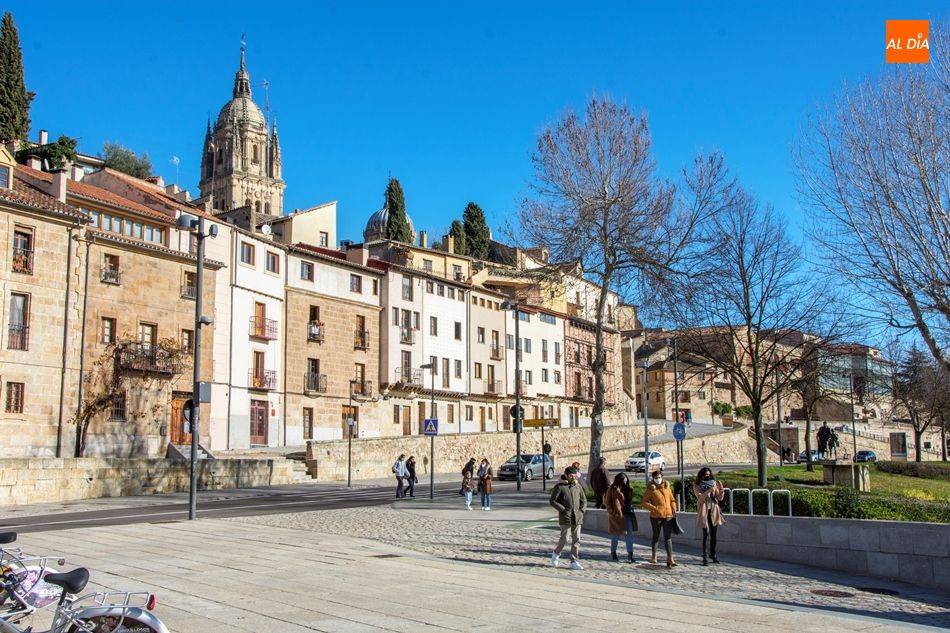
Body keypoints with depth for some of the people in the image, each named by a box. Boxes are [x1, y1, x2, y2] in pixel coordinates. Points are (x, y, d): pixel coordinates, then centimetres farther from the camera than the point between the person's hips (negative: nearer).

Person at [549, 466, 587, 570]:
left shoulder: (577, 486, 12)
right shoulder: (559, 486, -4)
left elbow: (584, 500, 20)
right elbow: (553, 501, -6)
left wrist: (582, 510, 4)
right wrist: (563, 510, -13)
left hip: (577, 517, 5)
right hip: (565, 518, -5)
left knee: (576, 540, 3)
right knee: (564, 538, -7)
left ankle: (574, 561, 9)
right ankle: (556, 554, 20)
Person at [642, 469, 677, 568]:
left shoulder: (667, 487, 10)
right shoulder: (651, 489, -2)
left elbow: (672, 500, 18)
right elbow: (645, 502, -3)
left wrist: (674, 509, 6)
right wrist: (654, 508, -15)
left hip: (668, 516, 2)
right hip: (656, 516, -2)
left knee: (668, 537, -3)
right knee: (656, 536, 11)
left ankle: (670, 559, -6)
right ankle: (654, 556, 28)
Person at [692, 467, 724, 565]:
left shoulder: (713, 484, 11)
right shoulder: (697, 486, 1)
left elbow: (720, 498, 6)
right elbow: (700, 497, -16)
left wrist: (721, 489, -11)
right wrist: (709, 490, -27)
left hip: (713, 511, 4)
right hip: (704, 511, -4)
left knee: (713, 534, 6)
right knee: (706, 534, -12)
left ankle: (712, 554, 20)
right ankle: (704, 557, -11)